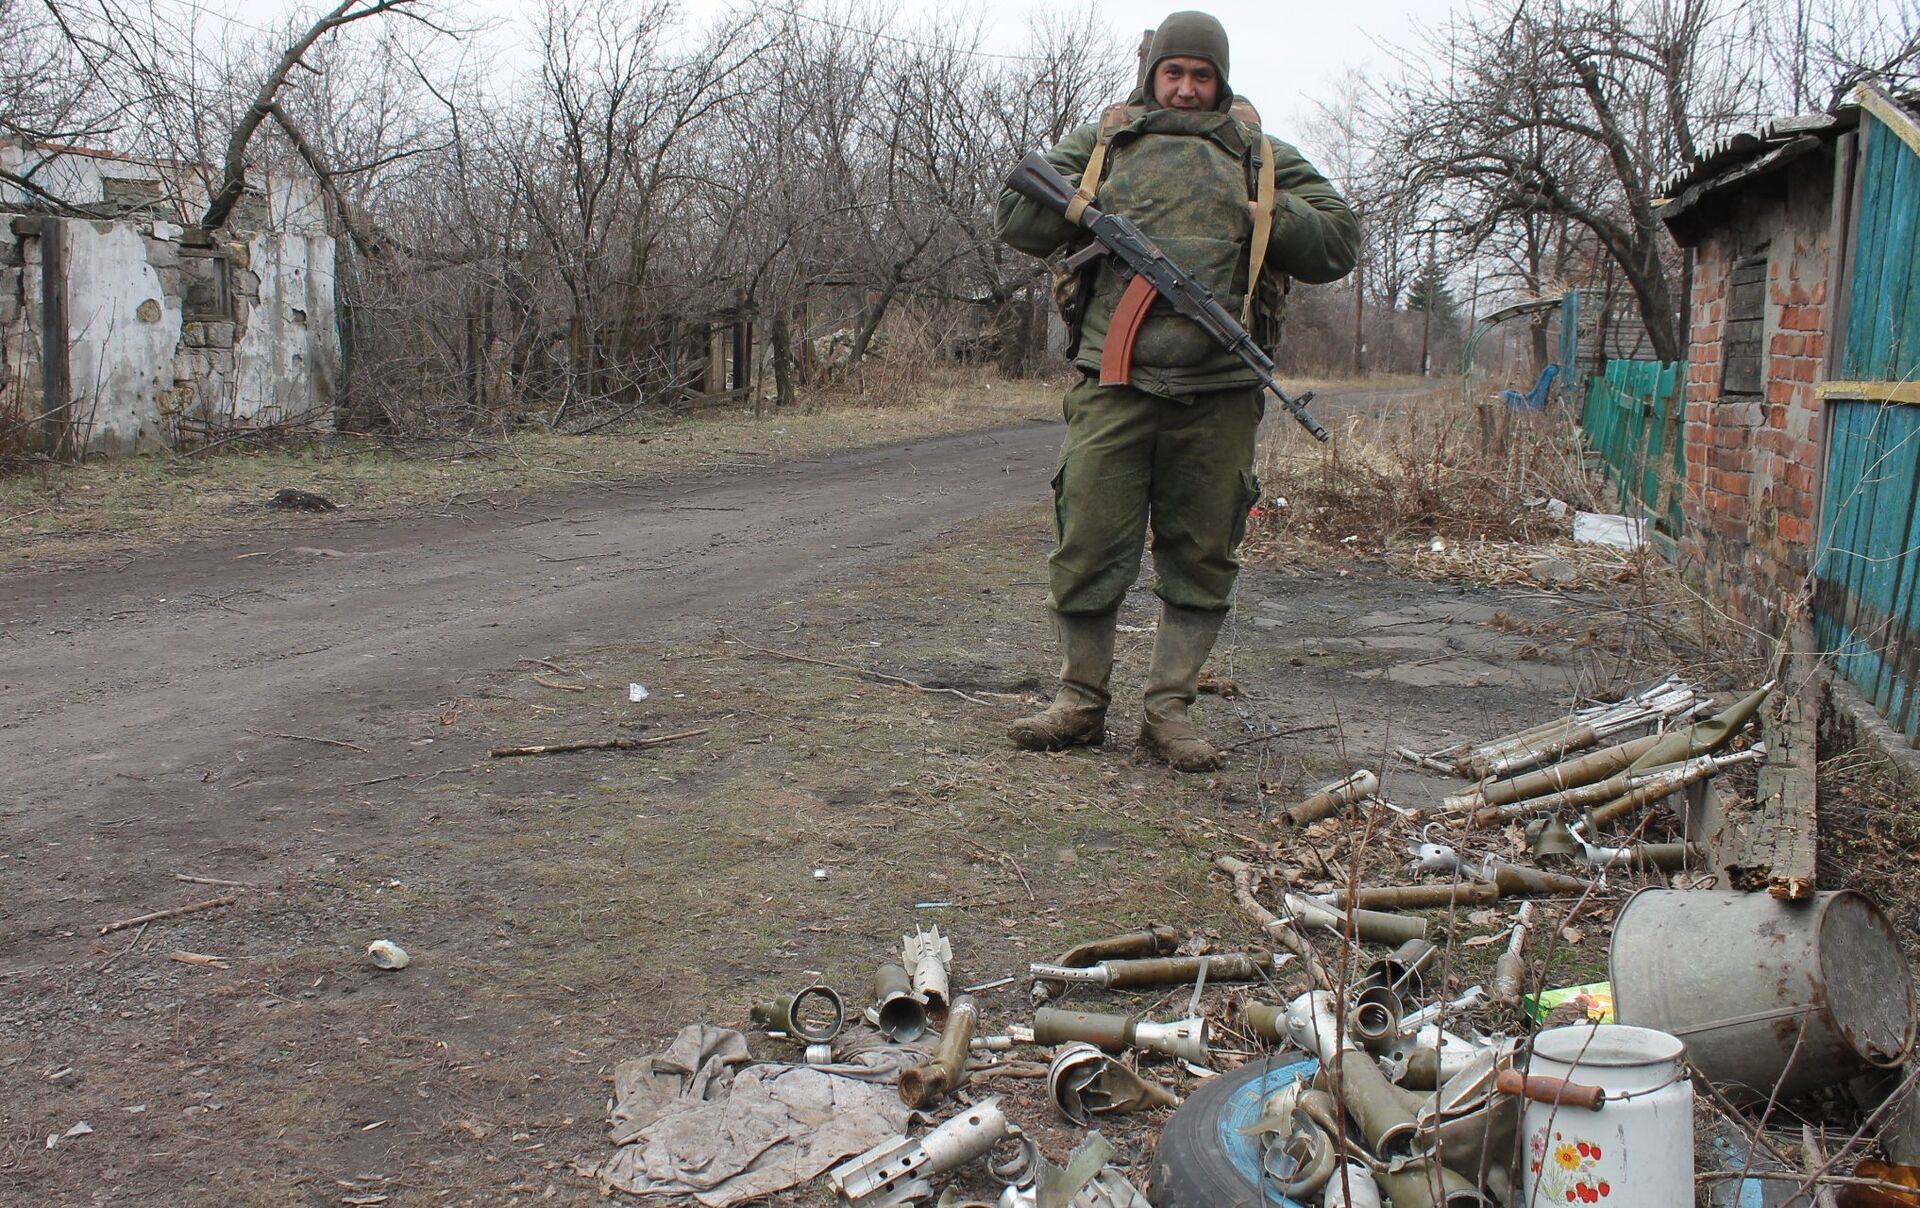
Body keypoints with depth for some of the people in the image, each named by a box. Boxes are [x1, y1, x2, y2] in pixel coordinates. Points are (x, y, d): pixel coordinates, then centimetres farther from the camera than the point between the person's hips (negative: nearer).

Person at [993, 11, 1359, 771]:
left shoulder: (1263, 159, 17)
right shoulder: (1101, 144, 16)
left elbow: (1339, 243, 14)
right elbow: (1014, 219, 11)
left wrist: (1262, 217, -1)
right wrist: (1090, 205, -3)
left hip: (1219, 395, 1)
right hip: (1115, 386, -1)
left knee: (1200, 559, 4)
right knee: (1089, 550, -2)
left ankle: (1169, 709, 15)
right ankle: (1081, 702, 12)